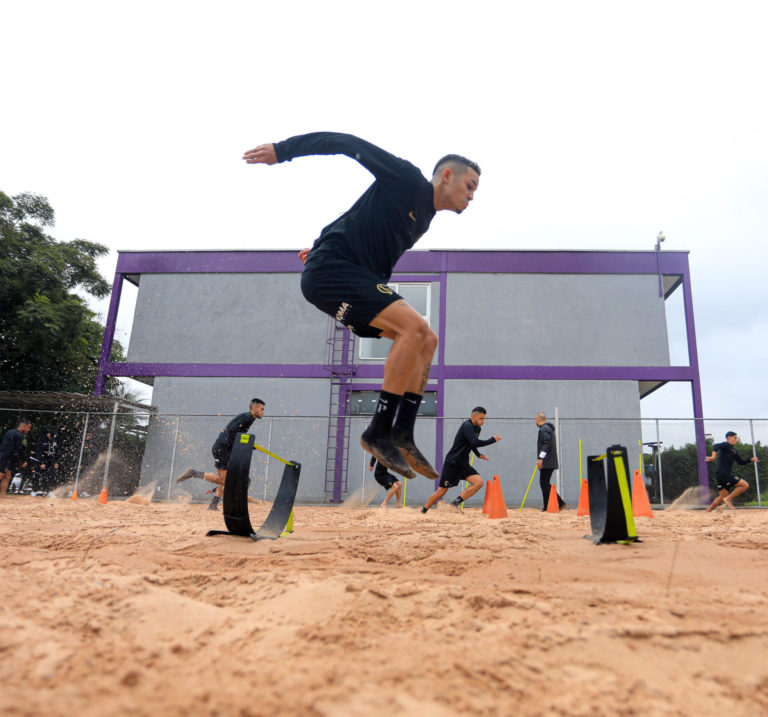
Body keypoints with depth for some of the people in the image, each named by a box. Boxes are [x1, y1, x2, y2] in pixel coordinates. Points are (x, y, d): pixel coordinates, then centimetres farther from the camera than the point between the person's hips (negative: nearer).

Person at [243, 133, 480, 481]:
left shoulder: (424, 218, 21)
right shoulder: (408, 181, -4)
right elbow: (350, 144, -4)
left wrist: (323, 246, 36)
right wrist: (282, 150, -4)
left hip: (355, 276, 10)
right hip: (330, 270, -10)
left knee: (426, 341, 3)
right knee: (414, 327, -24)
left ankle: (402, 435, 0)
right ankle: (379, 433, -19)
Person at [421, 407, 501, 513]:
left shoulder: (477, 428, 9)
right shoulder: (467, 426, -19)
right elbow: (476, 443, -32)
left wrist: (478, 454, 12)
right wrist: (492, 440, -21)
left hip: (463, 464, 8)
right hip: (452, 463, -8)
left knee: (479, 482, -13)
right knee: (441, 491, -2)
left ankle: (456, 502, -9)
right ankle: (423, 512, 15)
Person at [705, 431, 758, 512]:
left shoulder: (733, 450, 23)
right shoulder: (726, 445, -5)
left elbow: (741, 462, 29)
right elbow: (716, 446, -26)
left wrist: (751, 459, 13)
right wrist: (713, 456, -44)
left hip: (724, 475, 10)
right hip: (722, 474, -10)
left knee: (722, 497, 13)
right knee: (745, 485, -12)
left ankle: (708, 511, 16)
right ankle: (728, 499, -8)